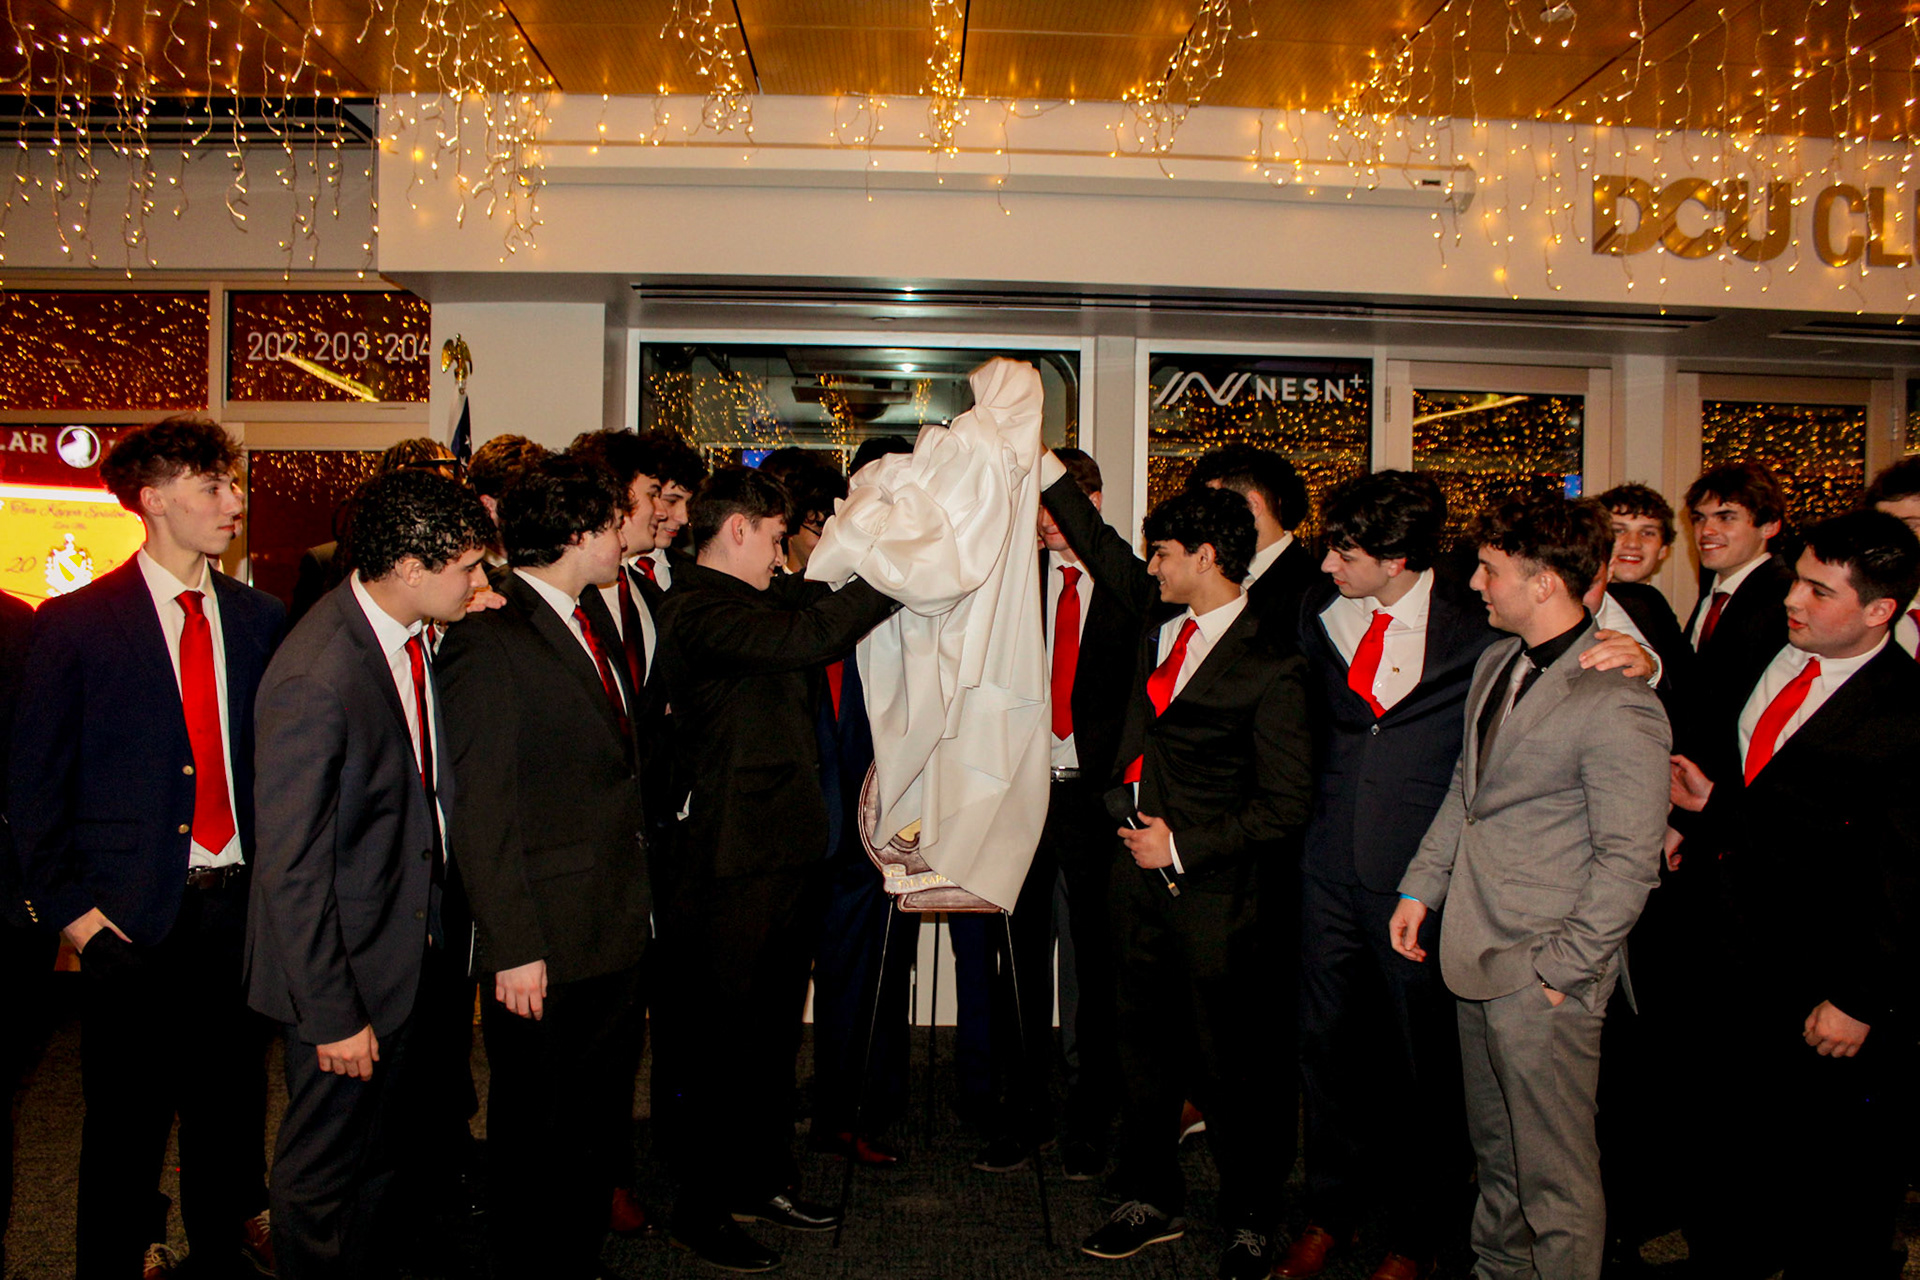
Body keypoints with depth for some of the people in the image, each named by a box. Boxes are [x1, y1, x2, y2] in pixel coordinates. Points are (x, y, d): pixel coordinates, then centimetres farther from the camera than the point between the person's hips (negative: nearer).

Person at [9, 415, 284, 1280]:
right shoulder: (76, 623, -4)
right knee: (128, 1111, 9)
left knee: (232, 1088, 15)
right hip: (132, 913, -3)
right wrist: (70, 908, -6)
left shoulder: (259, 617, 6)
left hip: (239, 900, 3)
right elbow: (32, 784, -2)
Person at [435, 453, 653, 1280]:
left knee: (598, 1126, 20)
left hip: (616, 932, 8)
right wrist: (513, 948, -17)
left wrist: (636, 900, 11)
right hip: (544, 947, -8)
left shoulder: (590, 621, 11)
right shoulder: (489, 640, -15)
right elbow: (480, 811, -17)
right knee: (534, 1140, 10)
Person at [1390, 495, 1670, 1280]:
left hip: (1543, 978, -8)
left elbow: (1628, 861, -17)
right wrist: (1422, 887, 13)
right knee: (1494, 1150, 23)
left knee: (1553, 1171, 5)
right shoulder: (1495, 664, 7)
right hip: (1477, 952, 8)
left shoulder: (1618, 706, -19)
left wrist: (1560, 968, -16)